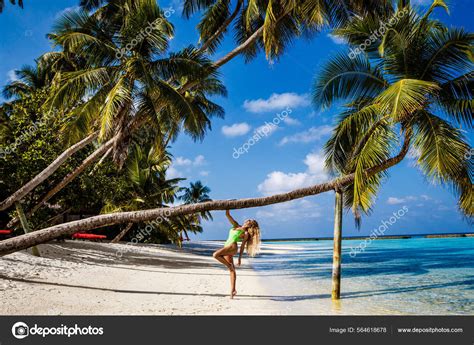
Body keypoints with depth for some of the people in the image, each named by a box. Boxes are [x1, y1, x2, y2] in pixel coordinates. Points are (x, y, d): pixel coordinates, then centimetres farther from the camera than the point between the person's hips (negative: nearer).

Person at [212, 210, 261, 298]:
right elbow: (227, 215, 14)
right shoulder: (236, 226, 15)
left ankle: (230, 265, -7)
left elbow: (242, 247, -1)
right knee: (231, 270, 7)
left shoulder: (246, 234, 0)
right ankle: (232, 290, 10)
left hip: (232, 247, -6)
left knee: (215, 255, -24)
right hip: (227, 247, 7)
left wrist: (240, 258, -2)